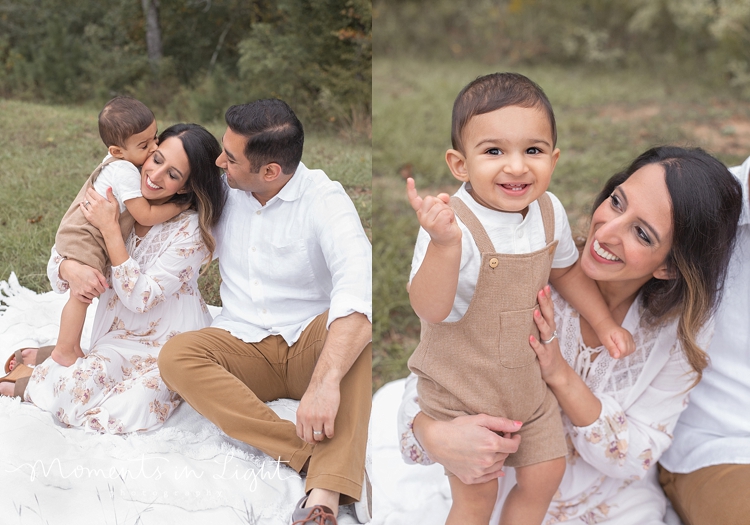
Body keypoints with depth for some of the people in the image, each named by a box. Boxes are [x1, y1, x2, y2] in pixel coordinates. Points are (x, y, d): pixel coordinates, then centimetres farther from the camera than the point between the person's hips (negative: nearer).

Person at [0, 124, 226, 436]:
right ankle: (59, 358, 8)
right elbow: (61, 254, 1)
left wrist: (110, 228, -25)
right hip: (121, 336, 3)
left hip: (171, 343, -2)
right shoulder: (119, 198, -4)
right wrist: (69, 268, -25)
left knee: (126, 412, -28)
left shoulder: (191, 228, -16)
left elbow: (141, 298, -21)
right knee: (75, 387, -28)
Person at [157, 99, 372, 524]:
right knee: (175, 356, -27)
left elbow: (357, 286, -31)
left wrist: (326, 381, -46)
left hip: (312, 344, -4)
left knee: (359, 328, -36)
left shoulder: (323, 198, -14)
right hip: (244, 347, 4)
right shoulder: (223, 189, 3)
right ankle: (318, 457, -37)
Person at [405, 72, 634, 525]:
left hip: (529, 380, 6)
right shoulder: (453, 226, -29)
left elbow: (566, 268, 13)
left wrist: (604, 323, 11)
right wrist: (444, 244, -51)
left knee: (545, 475, 16)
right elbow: (431, 310, -37)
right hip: (461, 390, -6)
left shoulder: (549, 211, -7)